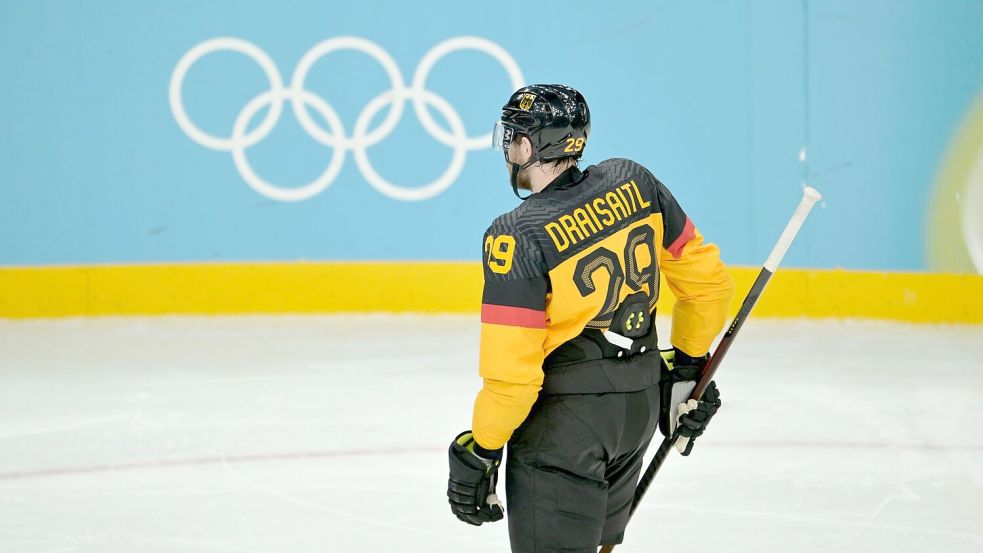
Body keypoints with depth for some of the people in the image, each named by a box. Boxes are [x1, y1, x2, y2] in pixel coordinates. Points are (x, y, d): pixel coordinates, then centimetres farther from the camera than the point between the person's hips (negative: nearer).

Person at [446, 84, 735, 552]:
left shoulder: (518, 237, -19)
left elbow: (510, 373, -21)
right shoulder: (633, 182, -2)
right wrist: (688, 366, 19)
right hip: (641, 406, 7)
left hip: (563, 419, -7)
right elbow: (707, 281, 6)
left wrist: (478, 453, -8)